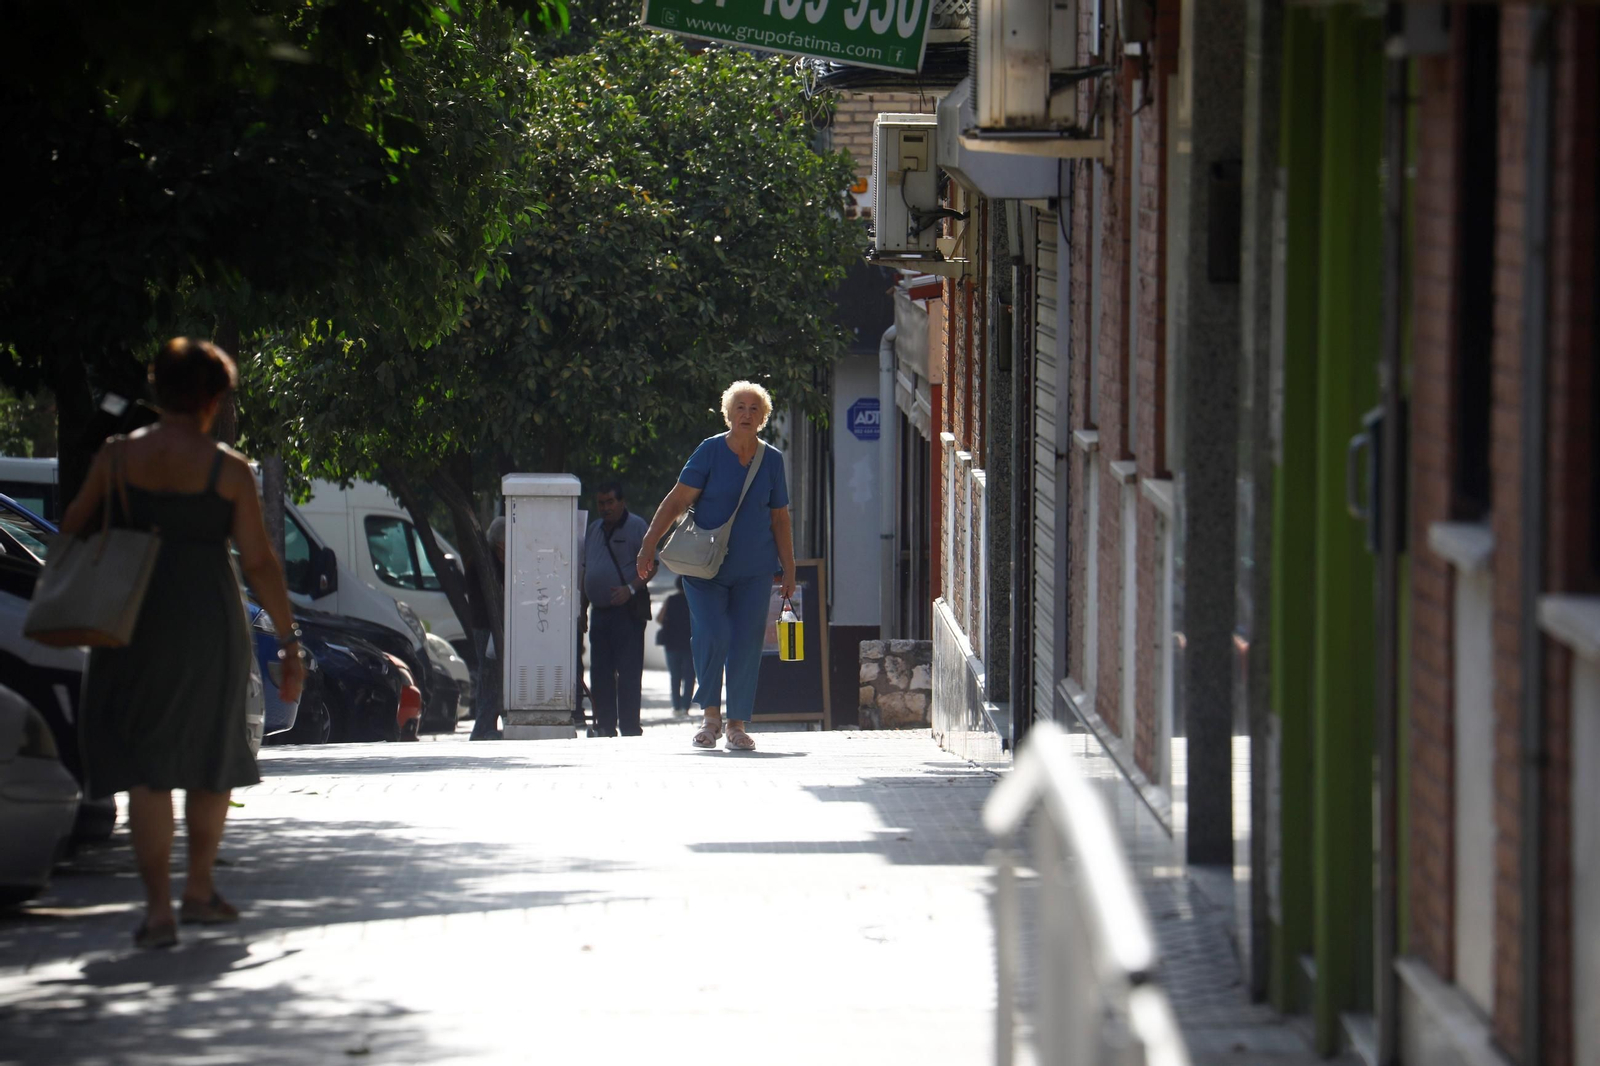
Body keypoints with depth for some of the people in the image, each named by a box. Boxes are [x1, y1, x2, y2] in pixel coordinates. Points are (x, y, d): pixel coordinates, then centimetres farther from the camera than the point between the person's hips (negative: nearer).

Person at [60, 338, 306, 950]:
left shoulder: (117, 457, -2)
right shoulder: (227, 470, -7)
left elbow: (72, 533, 7)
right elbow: (260, 563, -7)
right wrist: (289, 641, 0)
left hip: (132, 624, 1)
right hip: (210, 623, -1)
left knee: (144, 766, 4)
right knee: (213, 757, 19)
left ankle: (158, 907, -5)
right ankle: (199, 889, 28)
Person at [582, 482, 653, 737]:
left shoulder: (636, 526, -2)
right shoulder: (593, 529, 20)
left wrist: (631, 588, -22)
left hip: (627, 610, -7)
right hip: (599, 610, 7)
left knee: (628, 673, -8)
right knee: (600, 673, 6)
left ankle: (629, 728, -8)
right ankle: (604, 727, 11)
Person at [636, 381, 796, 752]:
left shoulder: (772, 460, 6)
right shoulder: (711, 451, -3)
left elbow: (780, 519, 13)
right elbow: (678, 500, -3)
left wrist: (788, 568, 11)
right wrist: (649, 543, -10)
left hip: (754, 570, 2)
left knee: (746, 645, -2)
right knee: (711, 637, -15)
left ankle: (737, 725, 8)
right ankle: (711, 715, 3)